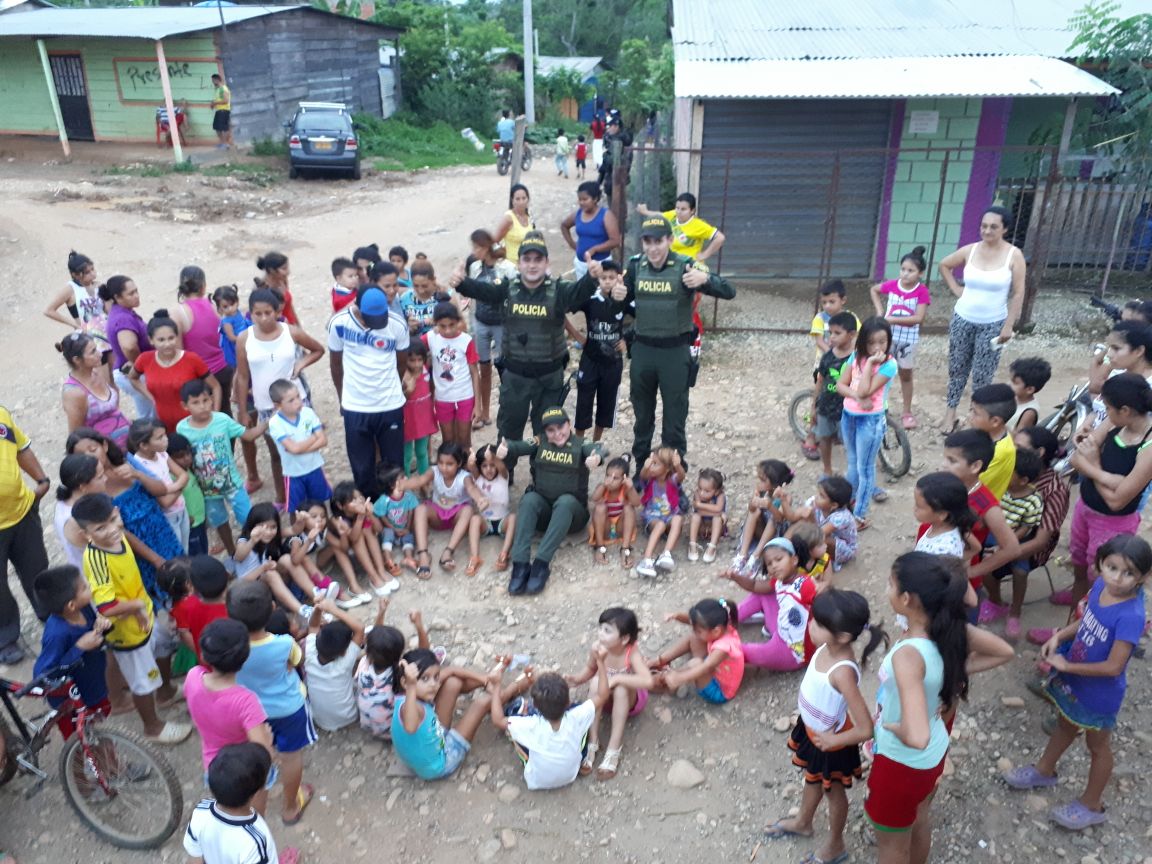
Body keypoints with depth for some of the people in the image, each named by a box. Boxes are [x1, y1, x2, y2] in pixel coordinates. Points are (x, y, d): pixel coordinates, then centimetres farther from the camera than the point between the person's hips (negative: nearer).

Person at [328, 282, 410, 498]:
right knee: (362, 468, 12)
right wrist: (343, 396, 13)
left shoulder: (398, 324, -13)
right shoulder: (339, 322, -11)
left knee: (394, 464, 13)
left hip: (391, 406, 0)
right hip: (354, 407, 0)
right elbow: (335, 363, 5)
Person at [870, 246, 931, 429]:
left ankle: (907, 413, 24)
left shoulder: (922, 292, -15)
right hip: (888, 335, 2)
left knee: (906, 375, 12)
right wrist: (880, 311, 2)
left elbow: (918, 318, -22)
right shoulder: (892, 285, -7)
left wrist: (892, 319, -24)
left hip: (908, 338, -2)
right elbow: (874, 290, 13)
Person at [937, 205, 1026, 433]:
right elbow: (944, 265, 15)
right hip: (963, 319, 3)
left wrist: (1008, 326, -11)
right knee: (957, 368, 11)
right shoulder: (970, 250, -4)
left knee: (982, 375, 3)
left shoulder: (1014, 255, -10)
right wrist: (956, 289, 4)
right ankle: (951, 411, 24)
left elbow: (1018, 294, -8)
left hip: (992, 324, -3)